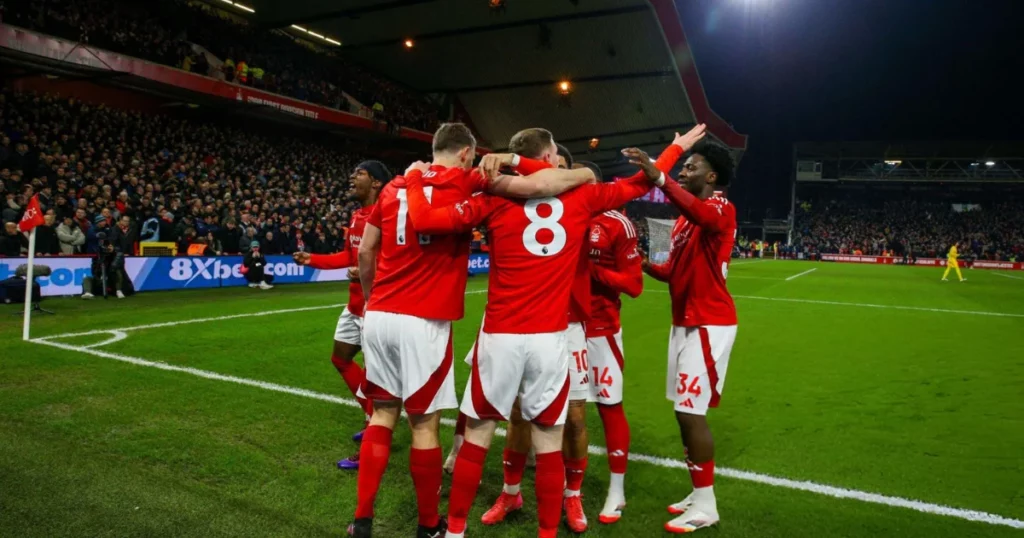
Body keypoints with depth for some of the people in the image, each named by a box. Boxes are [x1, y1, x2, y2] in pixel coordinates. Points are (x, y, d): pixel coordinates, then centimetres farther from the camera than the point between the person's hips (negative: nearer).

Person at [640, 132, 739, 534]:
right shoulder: (684, 219, 17)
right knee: (684, 412, 13)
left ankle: (705, 507, 8)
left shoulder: (721, 209, -12)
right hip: (685, 322, 9)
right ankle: (699, 495, 26)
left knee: (691, 412, -6)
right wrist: (643, 265, 2)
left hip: (708, 325, -9)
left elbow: (704, 215, -39)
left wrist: (660, 179, -51)